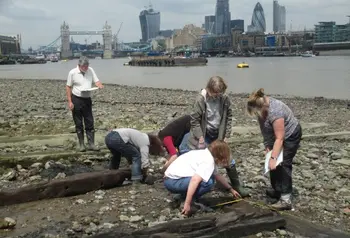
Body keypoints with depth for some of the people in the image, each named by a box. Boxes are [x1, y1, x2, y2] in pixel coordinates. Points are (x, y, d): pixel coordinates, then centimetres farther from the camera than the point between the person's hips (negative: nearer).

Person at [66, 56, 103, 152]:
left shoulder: (91, 70, 1)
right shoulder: (72, 73, -9)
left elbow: (96, 81, 2)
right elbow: (68, 87, -6)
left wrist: (100, 85, -23)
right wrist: (70, 102, -11)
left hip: (87, 99, 3)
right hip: (76, 99, -3)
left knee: (90, 123, 4)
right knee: (78, 123, 4)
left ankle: (91, 144, 11)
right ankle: (81, 144, 14)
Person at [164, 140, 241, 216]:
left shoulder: (206, 154, 12)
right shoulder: (209, 161, -17)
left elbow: (217, 176, 26)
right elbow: (194, 180, -31)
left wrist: (231, 189, 33)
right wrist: (187, 204, -30)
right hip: (173, 182, -10)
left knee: (210, 175, 10)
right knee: (208, 182, -24)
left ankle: (184, 195, 10)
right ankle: (186, 199, -7)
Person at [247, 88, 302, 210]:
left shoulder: (275, 112, -36)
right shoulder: (262, 106, -12)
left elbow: (279, 138, -34)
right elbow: (264, 128, -1)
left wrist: (273, 158, -36)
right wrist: (267, 145, -6)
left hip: (290, 135, -8)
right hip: (276, 135, 8)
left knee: (283, 164, -14)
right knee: (274, 164, 7)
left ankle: (286, 199, -16)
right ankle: (277, 190, 19)